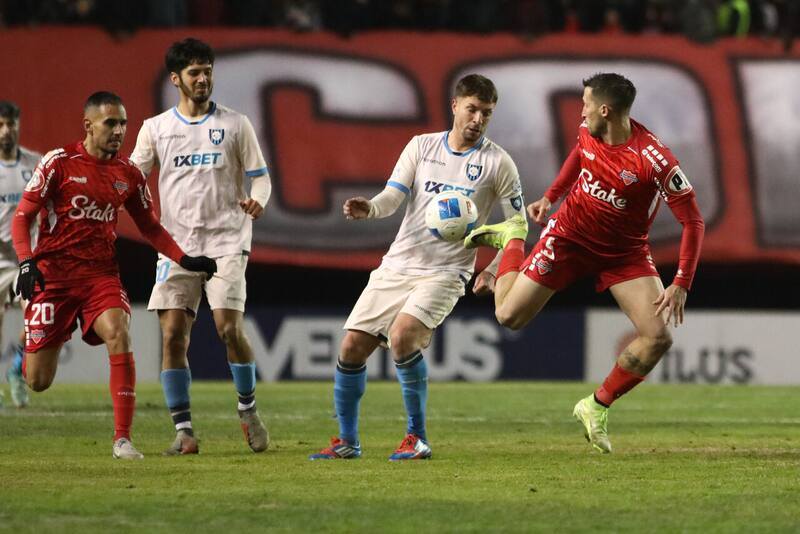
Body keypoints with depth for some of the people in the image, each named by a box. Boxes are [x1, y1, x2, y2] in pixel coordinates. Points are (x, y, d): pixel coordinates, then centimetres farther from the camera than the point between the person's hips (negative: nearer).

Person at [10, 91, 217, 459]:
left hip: (101, 273, 3)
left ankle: (123, 439, -23)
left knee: (119, 335, -28)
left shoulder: (128, 175, 6)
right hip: (54, 273, -2)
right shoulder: (60, 162, -6)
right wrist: (26, 262, -20)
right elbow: (22, 216, -5)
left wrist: (184, 259, 4)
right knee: (37, 382, -1)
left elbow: (149, 226, 18)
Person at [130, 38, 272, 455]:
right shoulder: (156, 128, 8)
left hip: (226, 241, -2)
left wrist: (257, 200, -15)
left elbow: (258, 175, 7)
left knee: (230, 329, -13)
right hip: (176, 244, 2)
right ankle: (183, 431, -1)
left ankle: (248, 410, 11)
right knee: (173, 335, -7)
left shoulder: (234, 124, 5)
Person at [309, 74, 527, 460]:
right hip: (396, 267, 4)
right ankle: (346, 441, 15)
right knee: (352, 347, -2)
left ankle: (417, 438, -14)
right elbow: (393, 197, 0)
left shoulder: (497, 163, -1)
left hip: (445, 273, -4)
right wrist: (369, 208, -23)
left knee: (402, 337, -28)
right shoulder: (421, 146, 8)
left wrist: (494, 270, -7)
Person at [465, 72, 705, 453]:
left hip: (625, 251, -2)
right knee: (509, 316, 0)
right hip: (569, 234, 2)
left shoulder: (655, 161, -29)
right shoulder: (588, 134, -12)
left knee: (658, 336, -19)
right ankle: (512, 238, 28)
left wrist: (681, 284, -29)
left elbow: (692, 221, -24)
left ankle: (597, 408, 1)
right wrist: (550, 197, 11)